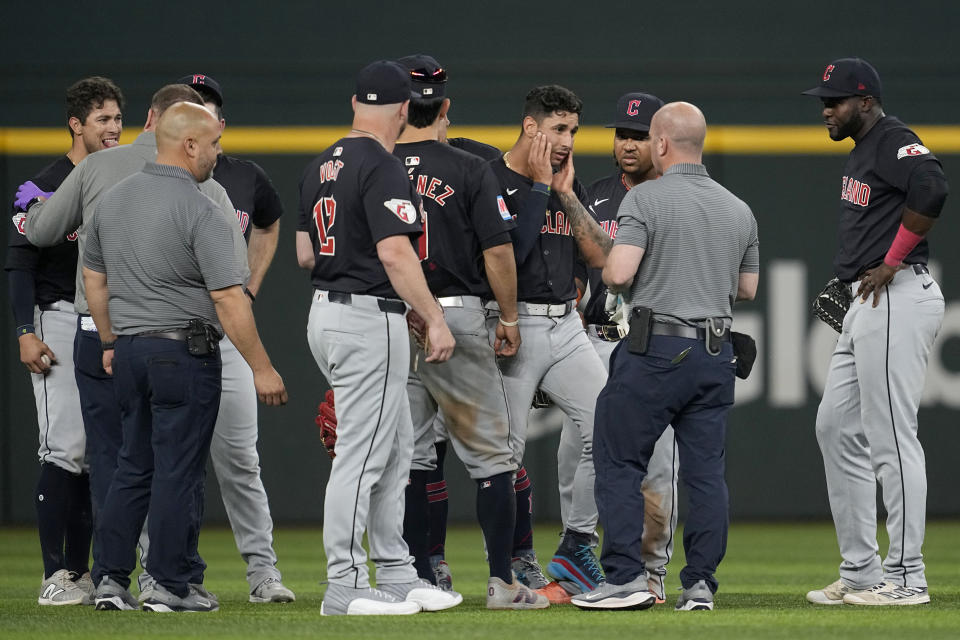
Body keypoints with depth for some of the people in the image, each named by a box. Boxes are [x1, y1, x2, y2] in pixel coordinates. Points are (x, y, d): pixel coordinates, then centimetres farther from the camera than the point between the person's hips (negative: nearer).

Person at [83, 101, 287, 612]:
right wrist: (261, 368, -13)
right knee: (179, 470, -1)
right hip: (184, 350, -7)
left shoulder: (111, 201, 8)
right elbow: (229, 300, -18)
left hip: (129, 350, 7)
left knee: (134, 467, 14)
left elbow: (93, 280, 16)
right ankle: (172, 585, 2)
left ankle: (110, 579, 11)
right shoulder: (202, 212, -15)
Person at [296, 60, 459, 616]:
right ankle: (345, 586, -3)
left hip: (327, 314, 10)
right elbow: (395, 253, -24)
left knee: (396, 447, 16)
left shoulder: (321, 167, 12)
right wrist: (436, 318, -21)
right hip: (370, 317, -10)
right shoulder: (382, 168, -16)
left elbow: (304, 253, 17)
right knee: (363, 454, -6)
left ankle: (396, 575, 20)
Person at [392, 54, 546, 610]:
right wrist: (510, 320, 5)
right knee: (491, 454, 3)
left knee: (408, 457, 9)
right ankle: (502, 581, -1)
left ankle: (420, 580, 8)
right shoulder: (470, 171, -6)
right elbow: (498, 251, -7)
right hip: (457, 317, -3)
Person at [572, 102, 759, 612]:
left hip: (655, 349, -6)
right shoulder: (738, 209, 11)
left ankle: (625, 576, -4)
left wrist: (609, 270, 5)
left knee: (619, 463, 2)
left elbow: (618, 273, -17)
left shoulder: (646, 198, -9)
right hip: (716, 354, 6)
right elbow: (748, 288, 19)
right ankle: (700, 583, 4)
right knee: (706, 470, 7)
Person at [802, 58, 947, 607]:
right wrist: (850, 277, 13)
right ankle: (861, 573, 16)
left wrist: (890, 263, -23)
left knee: (892, 437, -9)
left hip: (898, 297, -11)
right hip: (868, 305, 11)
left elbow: (932, 189, -31)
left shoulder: (894, 141, -13)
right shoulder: (864, 149, 18)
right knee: (837, 427, 12)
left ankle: (906, 577, -6)